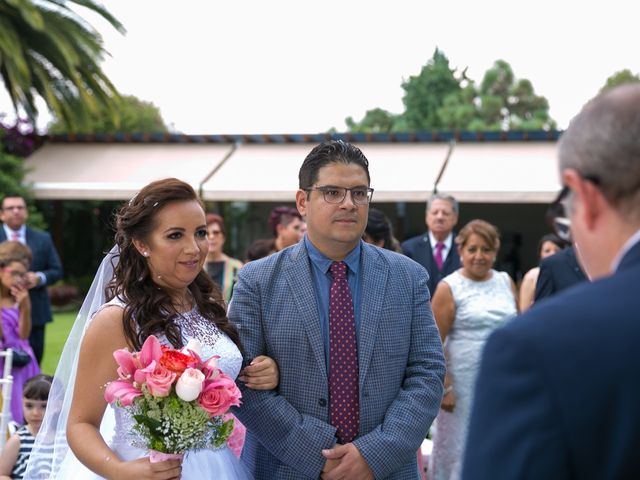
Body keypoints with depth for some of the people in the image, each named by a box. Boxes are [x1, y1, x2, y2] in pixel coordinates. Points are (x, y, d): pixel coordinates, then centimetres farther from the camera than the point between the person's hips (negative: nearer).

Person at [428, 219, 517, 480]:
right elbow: (435, 343, -7)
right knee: (460, 447, 5)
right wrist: (445, 388, -12)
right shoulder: (449, 288, -4)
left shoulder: (506, 282, 9)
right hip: (464, 383, -4)